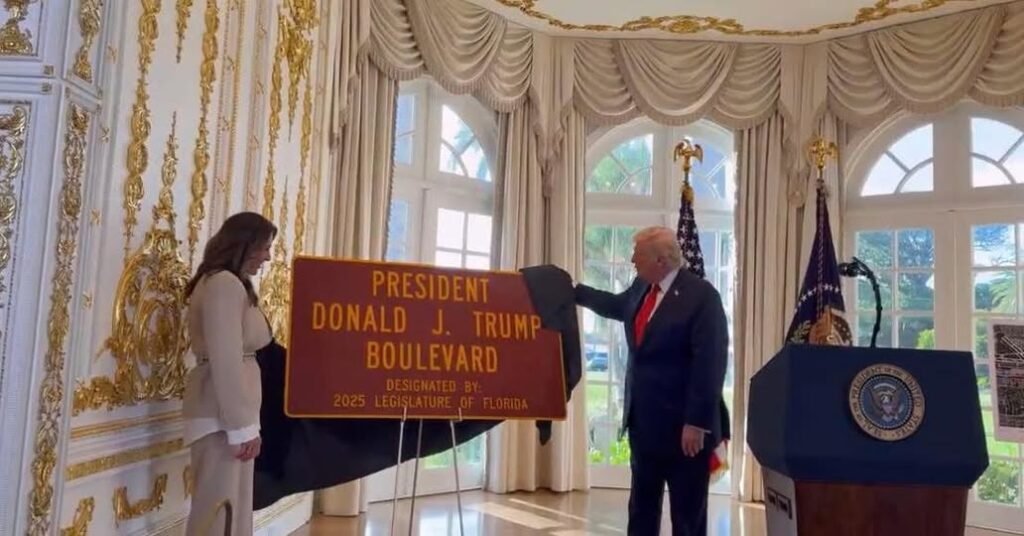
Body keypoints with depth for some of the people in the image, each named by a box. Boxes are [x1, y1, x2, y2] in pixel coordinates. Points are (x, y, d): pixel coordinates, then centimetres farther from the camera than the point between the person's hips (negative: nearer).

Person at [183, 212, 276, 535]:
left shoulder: (229, 284, 18)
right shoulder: (225, 284, -13)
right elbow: (226, 361, -20)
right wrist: (242, 425, -20)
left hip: (227, 410, 10)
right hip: (222, 413, -10)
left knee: (232, 503, 13)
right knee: (219, 506, -4)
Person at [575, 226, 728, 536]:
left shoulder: (701, 296, -18)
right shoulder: (641, 287, 6)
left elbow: (710, 364, -21)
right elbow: (617, 305, 29)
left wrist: (697, 422, -21)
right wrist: (573, 290, 32)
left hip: (683, 425, -7)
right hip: (643, 421, 8)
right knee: (641, 508, 19)